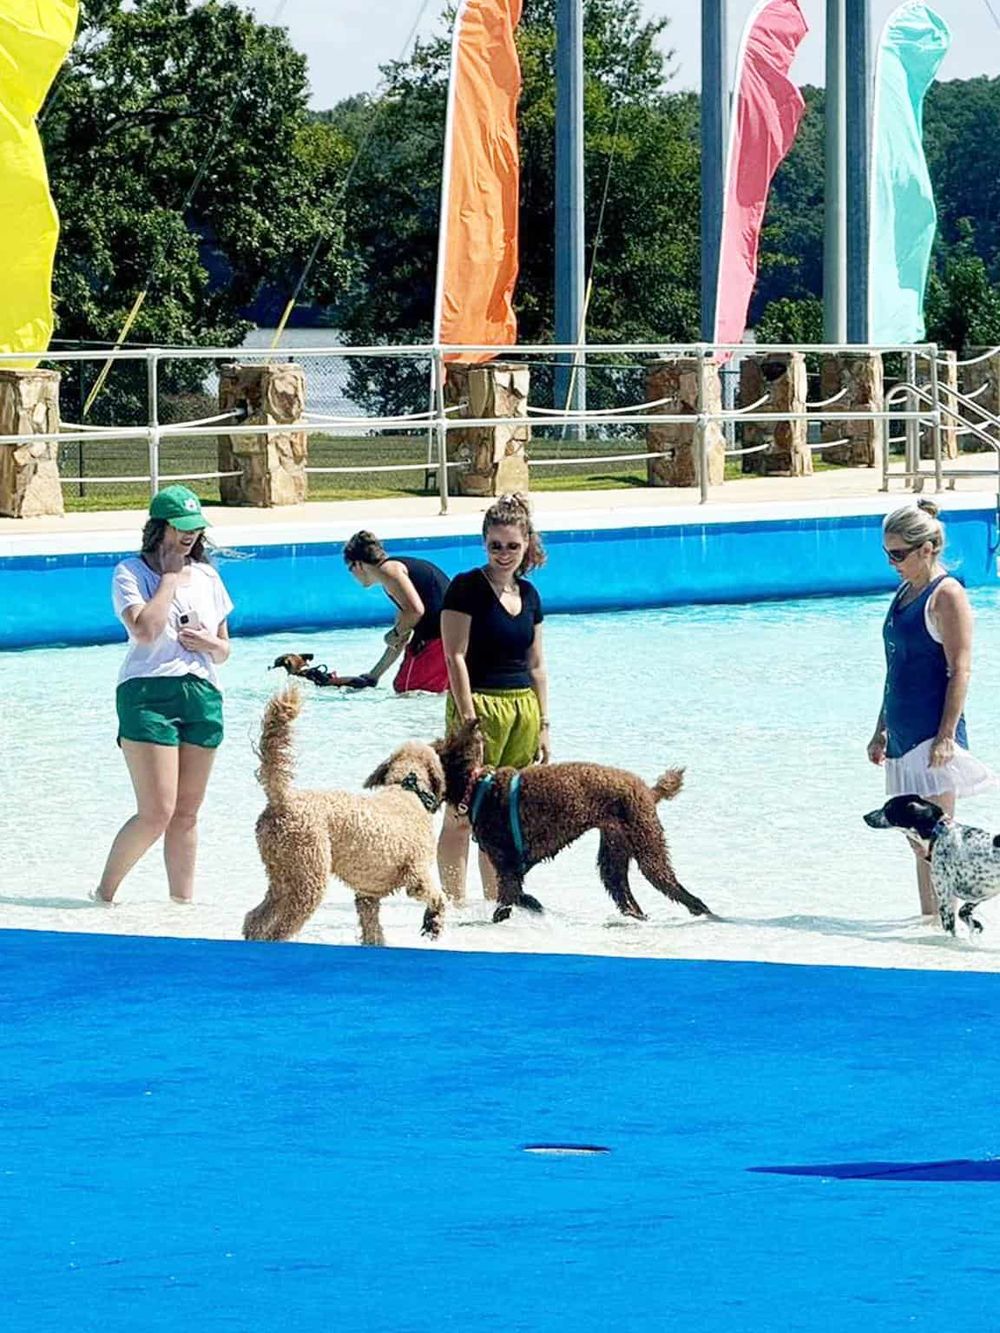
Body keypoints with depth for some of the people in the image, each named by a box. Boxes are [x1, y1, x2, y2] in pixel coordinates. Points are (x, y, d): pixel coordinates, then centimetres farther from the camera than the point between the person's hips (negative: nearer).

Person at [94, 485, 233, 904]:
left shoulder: (206, 577, 15)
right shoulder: (131, 573, -2)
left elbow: (224, 650, 20)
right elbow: (145, 630, -19)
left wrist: (210, 643, -4)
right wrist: (170, 577, -10)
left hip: (202, 696, 6)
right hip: (149, 693, -6)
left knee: (187, 813, 8)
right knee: (157, 814, -12)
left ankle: (183, 902, 14)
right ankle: (104, 894, 3)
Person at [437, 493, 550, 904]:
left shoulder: (528, 594, 13)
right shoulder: (466, 588, -6)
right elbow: (456, 657, -11)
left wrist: (542, 725, 14)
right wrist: (468, 719, -16)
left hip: (523, 708, 6)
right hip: (480, 703, -6)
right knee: (463, 813, -7)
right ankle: (455, 905, -7)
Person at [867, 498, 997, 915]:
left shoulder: (946, 595, -10)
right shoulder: (906, 592, 16)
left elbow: (960, 670, -15)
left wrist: (947, 734, -20)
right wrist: (881, 731, 22)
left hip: (932, 735, -9)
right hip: (903, 735, 9)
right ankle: (928, 914, 12)